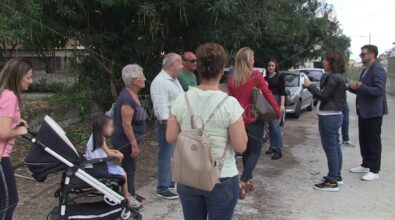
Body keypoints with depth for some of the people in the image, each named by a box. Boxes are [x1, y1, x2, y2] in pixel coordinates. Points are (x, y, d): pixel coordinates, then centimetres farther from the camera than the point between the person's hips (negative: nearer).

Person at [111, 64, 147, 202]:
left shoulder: (133, 95, 8)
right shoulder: (127, 98, -23)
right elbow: (126, 124, -25)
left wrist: (137, 141, 22)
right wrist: (134, 144, -22)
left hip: (131, 140, 10)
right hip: (126, 141, -10)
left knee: (130, 167, 19)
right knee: (129, 169, 2)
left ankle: (131, 194, 33)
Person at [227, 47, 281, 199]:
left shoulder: (231, 79, 0)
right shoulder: (256, 75, -11)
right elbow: (268, 94, -10)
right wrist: (278, 112, -1)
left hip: (239, 119, 4)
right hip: (254, 119, -4)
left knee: (246, 150, 18)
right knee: (255, 151, 5)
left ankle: (248, 180, 25)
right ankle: (242, 182, -9)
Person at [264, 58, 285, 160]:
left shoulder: (280, 77, 1)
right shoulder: (265, 78, 13)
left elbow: (282, 92, -5)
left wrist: (282, 105, -15)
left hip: (277, 101, -5)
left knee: (275, 125, -12)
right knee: (270, 125, 8)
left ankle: (278, 150, -10)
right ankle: (272, 146, 18)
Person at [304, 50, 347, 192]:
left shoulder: (333, 77, -17)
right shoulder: (340, 76, 14)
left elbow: (323, 96, -18)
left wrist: (310, 86, -9)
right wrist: (316, 89, 11)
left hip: (328, 116, -11)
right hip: (336, 115, 11)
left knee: (330, 148, -7)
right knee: (335, 146, 16)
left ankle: (332, 182, -4)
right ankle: (337, 176, 26)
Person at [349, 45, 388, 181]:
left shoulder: (377, 70, -16)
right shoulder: (366, 70, 15)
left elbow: (379, 90, -25)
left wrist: (361, 86, -32)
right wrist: (353, 88, 4)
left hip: (373, 112, -10)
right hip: (363, 111, 10)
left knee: (373, 141, -2)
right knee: (364, 140, 15)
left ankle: (374, 171, 5)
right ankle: (366, 165, 27)